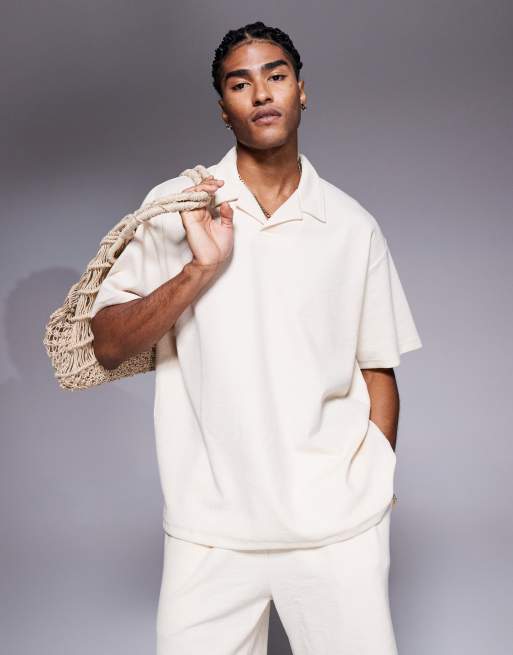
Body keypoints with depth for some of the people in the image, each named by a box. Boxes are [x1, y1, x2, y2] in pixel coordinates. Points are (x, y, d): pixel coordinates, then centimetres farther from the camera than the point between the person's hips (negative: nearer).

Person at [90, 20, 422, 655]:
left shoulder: (353, 226, 4)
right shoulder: (176, 207, 1)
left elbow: (378, 369, 8)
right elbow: (106, 346, -4)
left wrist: (372, 490, 2)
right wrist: (200, 268, -15)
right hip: (211, 526, 0)